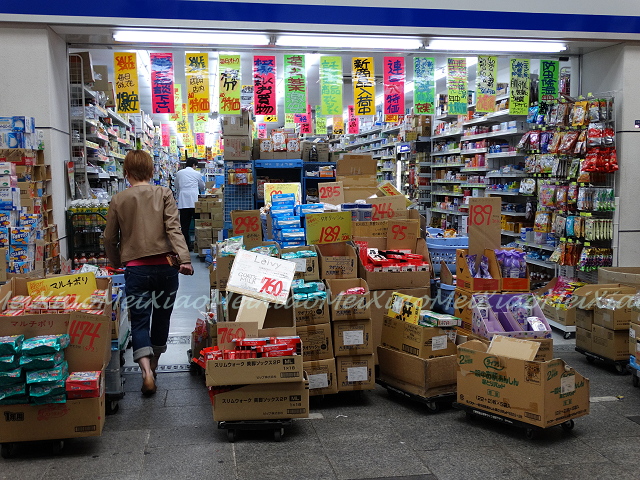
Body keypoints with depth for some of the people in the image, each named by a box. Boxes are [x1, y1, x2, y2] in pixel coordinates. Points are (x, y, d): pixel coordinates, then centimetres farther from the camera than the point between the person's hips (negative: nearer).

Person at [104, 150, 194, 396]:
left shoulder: (118, 200, 3)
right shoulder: (164, 194, 0)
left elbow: (109, 239, 9)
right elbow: (173, 228, -12)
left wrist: (116, 263, 25)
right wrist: (185, 259, -18)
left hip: (136, 269, -1)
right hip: (165, 267, 1)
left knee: (139, 320, 4)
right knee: (161, 317, 17)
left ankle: (147, 371, -15)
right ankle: (154, 364, 32)